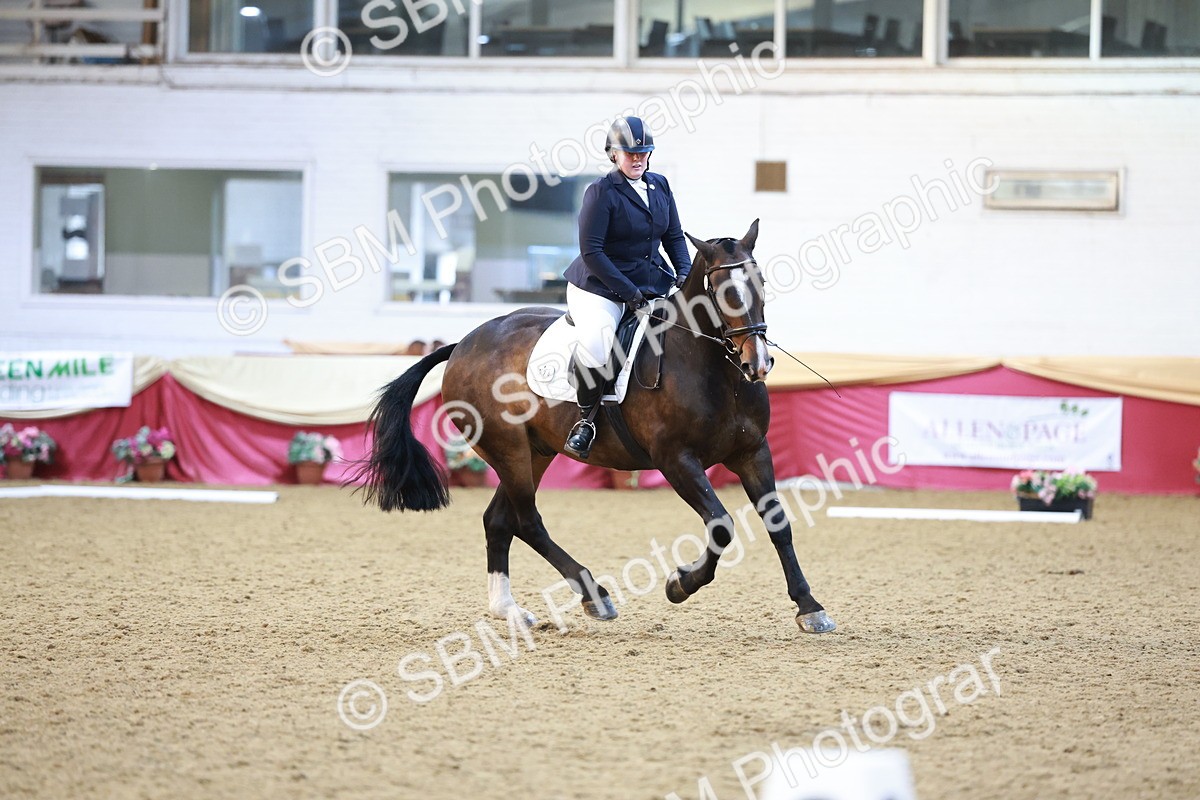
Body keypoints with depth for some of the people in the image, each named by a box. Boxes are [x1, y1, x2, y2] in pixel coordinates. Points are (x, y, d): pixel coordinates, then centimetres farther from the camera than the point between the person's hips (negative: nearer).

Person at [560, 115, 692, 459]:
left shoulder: (660, 186, 8)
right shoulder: (602, 192, -12)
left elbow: (674, 237, 15)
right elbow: (591, 251, -16)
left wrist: (685, 274, -4)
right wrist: (628, 291, -21)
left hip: (653, 281, 7)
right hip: (599, 286, -7)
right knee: (595, 345, -32)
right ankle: (586, 418, -9)